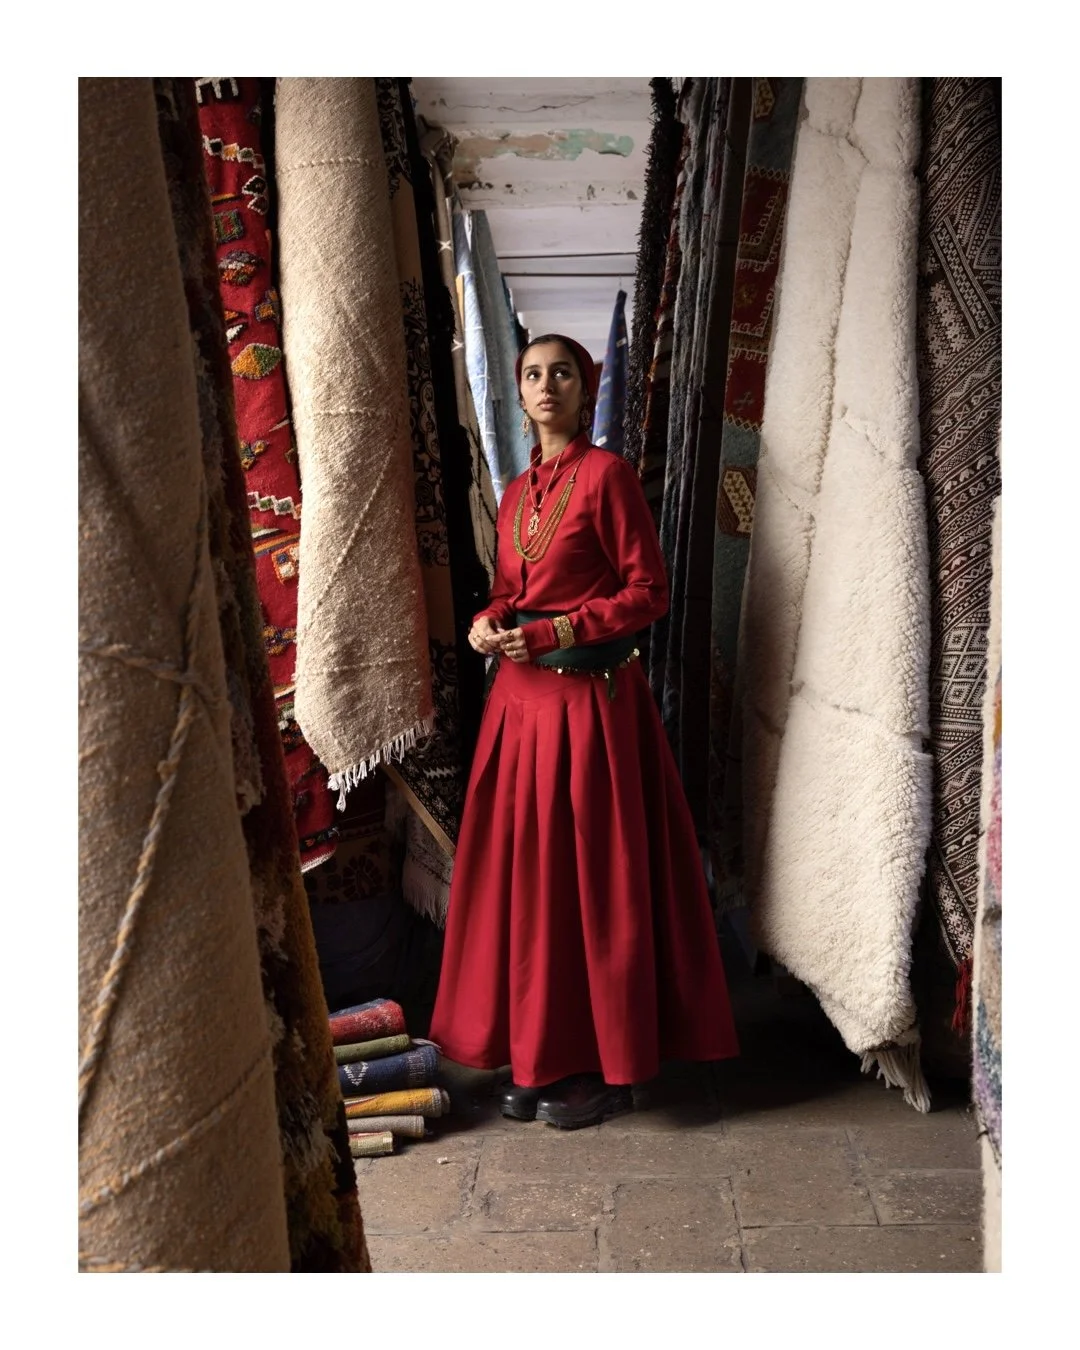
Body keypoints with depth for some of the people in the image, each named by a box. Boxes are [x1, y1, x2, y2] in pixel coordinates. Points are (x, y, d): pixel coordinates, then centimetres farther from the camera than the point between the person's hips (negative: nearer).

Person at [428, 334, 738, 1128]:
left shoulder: (607, 475, -6)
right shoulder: (517, 492, 15)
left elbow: (649, 591, -9)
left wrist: (555, 632, -17)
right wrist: (490, 621, 0)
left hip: (589, 697, -7)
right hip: (521, 694, 7)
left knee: (590, 875, -1)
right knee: (522, 872, 8)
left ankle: (604, 1067, 14)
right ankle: (538, 1054, 21)